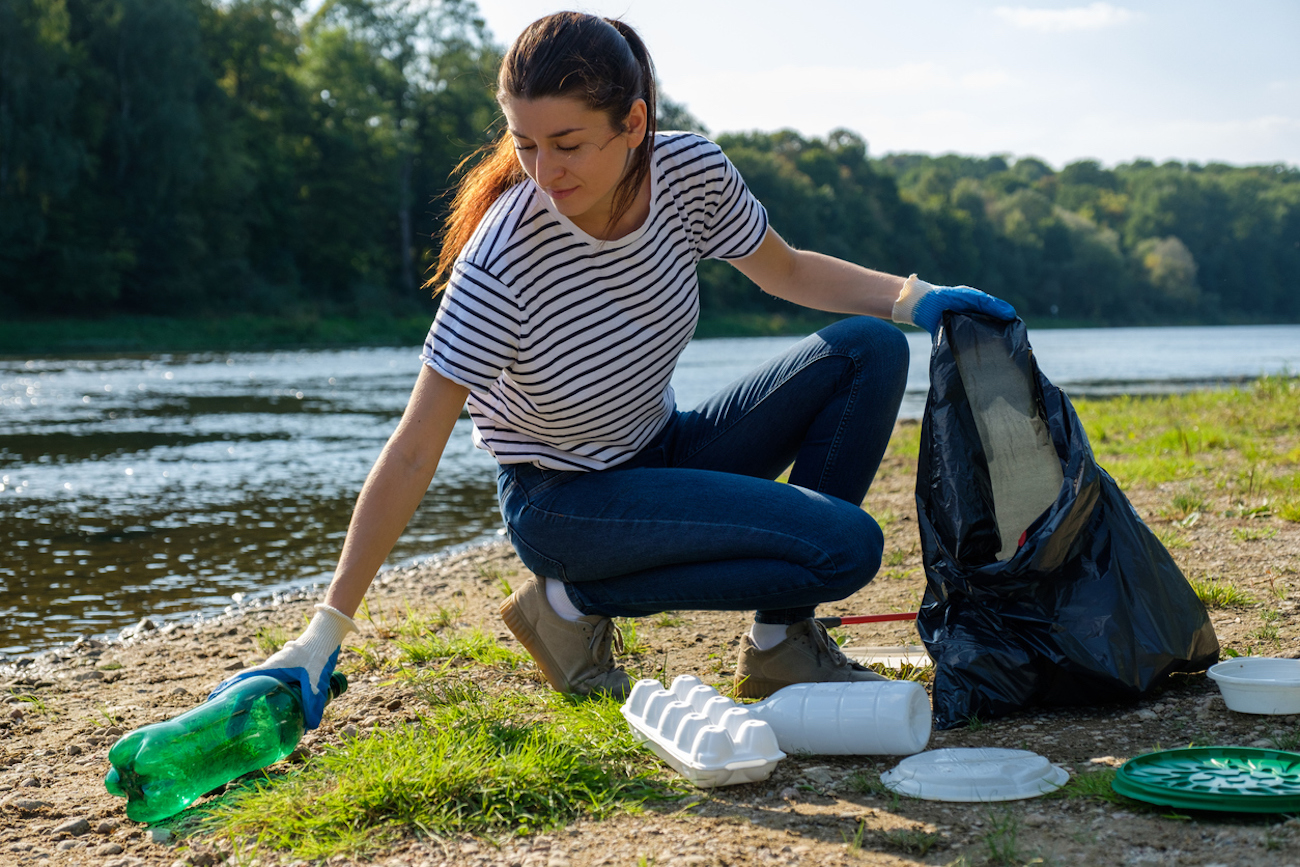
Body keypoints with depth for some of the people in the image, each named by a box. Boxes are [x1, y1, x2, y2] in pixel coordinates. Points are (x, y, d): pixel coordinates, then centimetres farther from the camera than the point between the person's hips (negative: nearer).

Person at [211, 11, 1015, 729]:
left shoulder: (692, 172, -14)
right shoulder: (503, 260, -30)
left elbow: (784, 270, 6)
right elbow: (413, 453, -28)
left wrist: (917, 297, -9)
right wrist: (326, 634, -29)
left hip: (663, 450, 7)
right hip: (563, 500, -6)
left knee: (869, 351, -9)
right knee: (848, 545, -21)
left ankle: (781, 642, -2)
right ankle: (576, 602, -5)